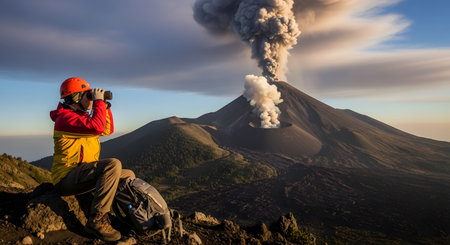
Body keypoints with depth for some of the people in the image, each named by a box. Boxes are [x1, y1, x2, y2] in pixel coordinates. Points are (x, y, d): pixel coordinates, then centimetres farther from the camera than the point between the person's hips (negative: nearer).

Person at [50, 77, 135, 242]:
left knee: (129, 175, 9)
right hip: (67, 177, -10)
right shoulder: (66, 118, -13)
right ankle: (96, 221, -29)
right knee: (113, 164, -33)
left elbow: (108, 130, 23)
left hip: (81, 176, 10)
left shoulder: (82, 117, 18)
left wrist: (104, 106, 14)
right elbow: (96, 127, -29)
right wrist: (98, 101, -17)